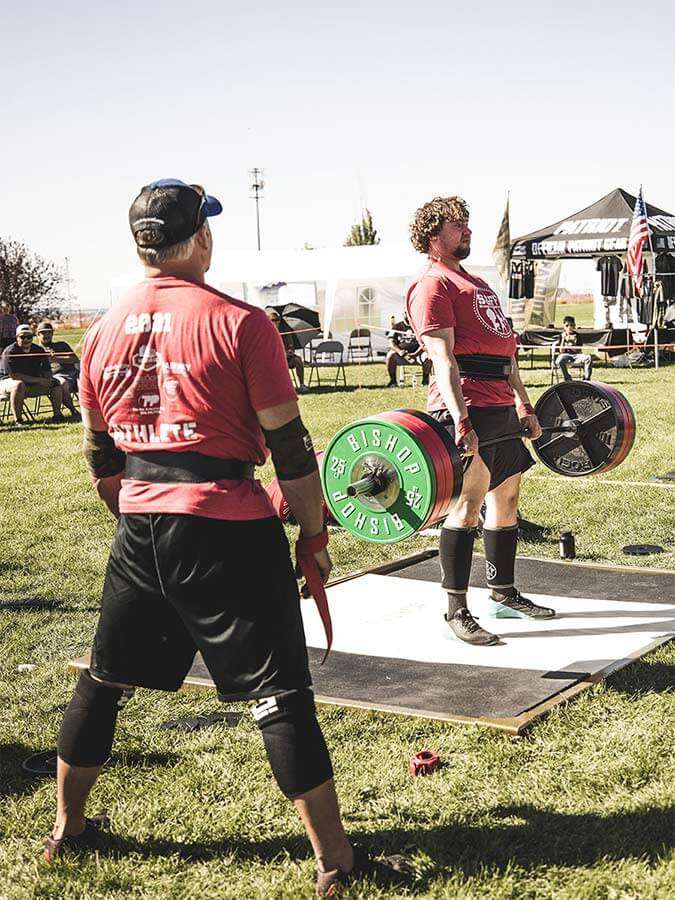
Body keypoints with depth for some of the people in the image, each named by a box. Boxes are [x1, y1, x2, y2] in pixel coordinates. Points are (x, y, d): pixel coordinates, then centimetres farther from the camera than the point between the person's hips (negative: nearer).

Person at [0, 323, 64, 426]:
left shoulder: (39, 350, 4)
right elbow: (14, 375, -25)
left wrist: (48, 379, -19)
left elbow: (47, 371, 8)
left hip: (32, 384, 6)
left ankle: (57, 415, -2)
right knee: (19, 385, -40)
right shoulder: (9, 352, -16)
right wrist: (38, 380, -27)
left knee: (56, 384, -7)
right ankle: (17, 421, -40)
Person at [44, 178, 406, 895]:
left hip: (140, 527, 6)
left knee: (107, 676, 20)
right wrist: (314, 533, 1)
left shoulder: (105, 331, 7)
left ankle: (67, 825, 35)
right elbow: (288, 444, -9)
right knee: (278, 689, 0)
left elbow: (100, 454, 15)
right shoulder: (238, 323, -10)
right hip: (227, 528, -5)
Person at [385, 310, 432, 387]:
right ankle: (393, 380, -19)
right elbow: (391, 344, -2)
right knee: (391, 355, -31)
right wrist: (400, 351, -23)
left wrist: (415, 353, -17)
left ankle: (425, 379, -10)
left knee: (427, 356, -29)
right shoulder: (397, 327, 8)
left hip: (416, 353, 0)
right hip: (401, 355, 0)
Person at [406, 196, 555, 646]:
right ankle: (457, 612, -5)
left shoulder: (477, 283, 24)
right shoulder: (432, 285, -6)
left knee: (506, 499, 13)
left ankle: (504, 594, 25)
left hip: (503, 409, 10)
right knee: (467, 504, -10)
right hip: (468, 409, -9)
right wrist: (460, 420, -26)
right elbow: (444, 358, -17)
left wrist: (524, 405, 21)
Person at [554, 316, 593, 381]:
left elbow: (577, 350, -1)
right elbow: (561, 351, -3)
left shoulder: (576, 335, 8)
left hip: (576, 355, 2)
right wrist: (563, 339, -12)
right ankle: (568, 379, -19)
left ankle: (586, 379, -15)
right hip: (565, 355, -2)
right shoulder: (562, 336, 4)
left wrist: (571, 341, -15)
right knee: (559, 360, -38)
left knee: (588, 358, -26)